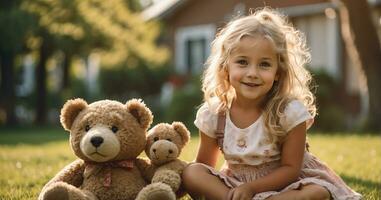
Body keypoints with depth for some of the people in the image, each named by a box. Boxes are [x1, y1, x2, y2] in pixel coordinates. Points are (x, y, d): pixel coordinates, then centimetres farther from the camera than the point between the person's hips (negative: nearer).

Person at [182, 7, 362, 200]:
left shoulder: (290, 111, -20)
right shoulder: (213, 114, -11)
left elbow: (290, 168, -15)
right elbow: (204, 164, 1)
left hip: (281, 184, -2)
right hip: (236, 183, 2)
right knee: (191, 173, -19)